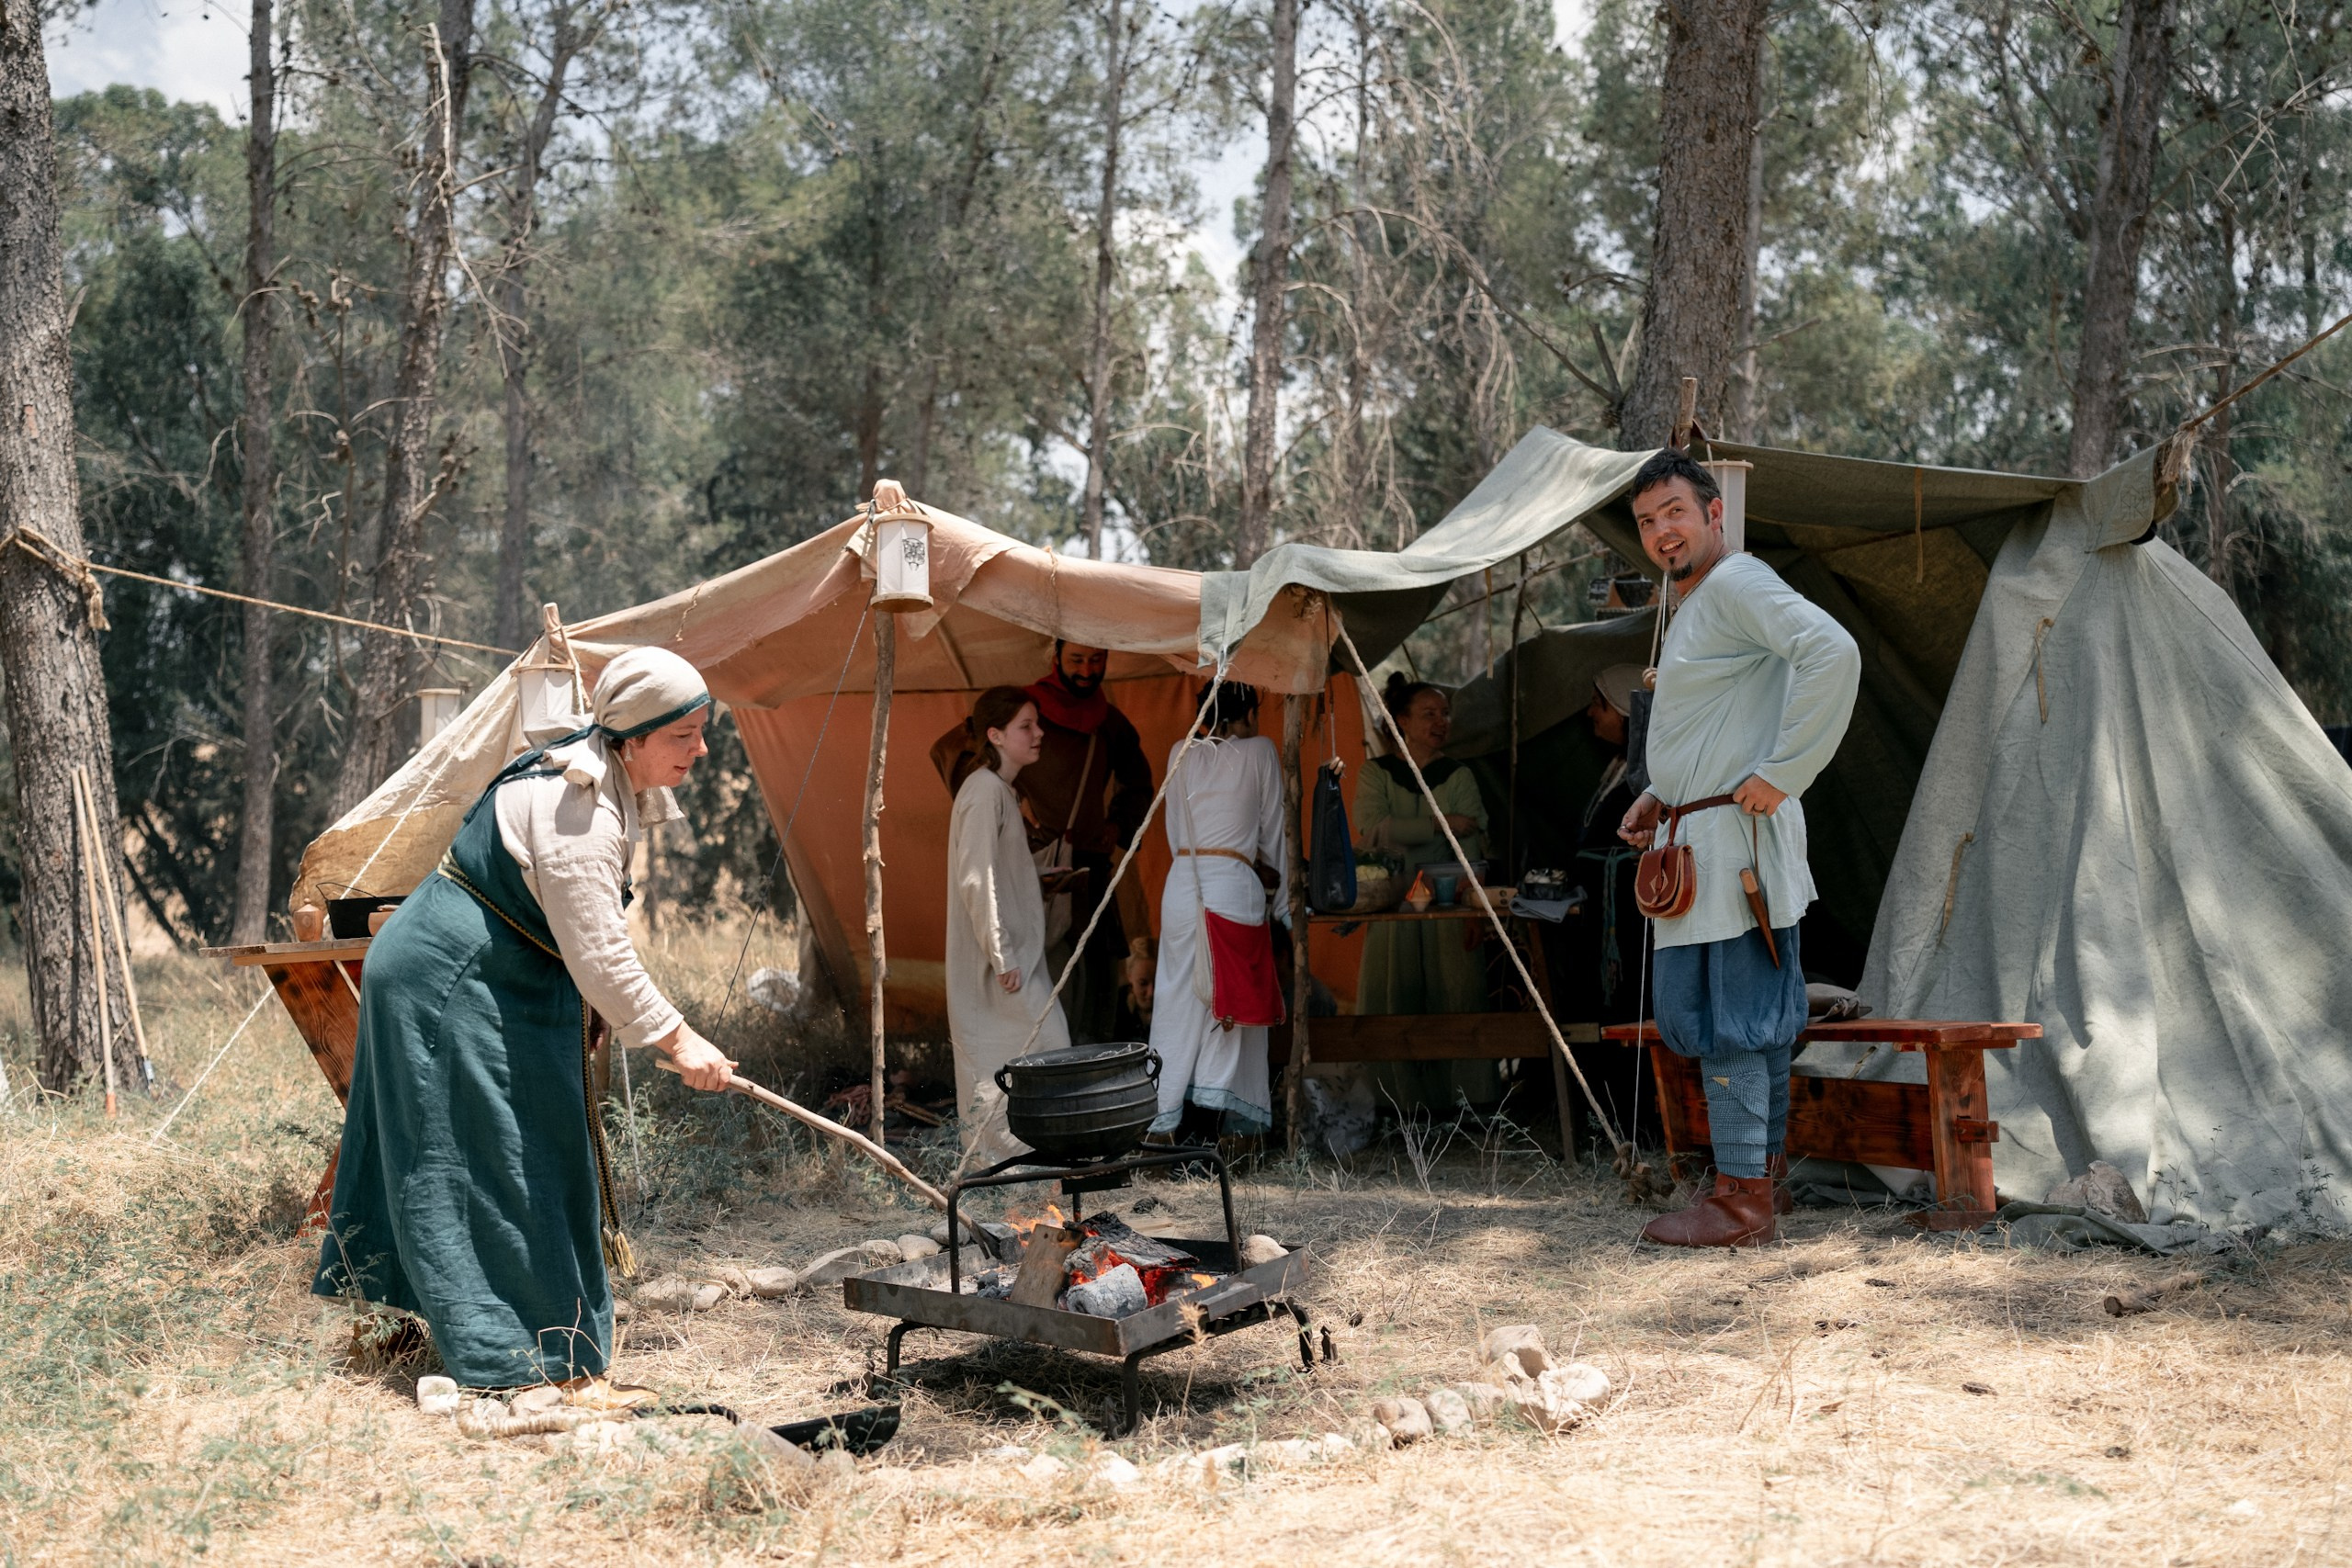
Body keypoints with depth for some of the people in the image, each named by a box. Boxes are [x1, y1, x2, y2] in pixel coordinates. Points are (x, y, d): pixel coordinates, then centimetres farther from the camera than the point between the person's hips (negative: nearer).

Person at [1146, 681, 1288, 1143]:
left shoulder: (1181, 754, 12)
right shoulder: (1259, 752, 4)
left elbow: (1176, 832, 14)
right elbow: (1273, 830, 8)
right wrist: (1280, 894, 17)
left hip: (1182, 883, 3)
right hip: (1236, 885, -3)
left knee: (1181, 1003, 7)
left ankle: (1168, 1120, 8)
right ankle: (1205, 1117, -3)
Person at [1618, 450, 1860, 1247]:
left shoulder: (1736, 583, -10)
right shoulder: (1691, 607, 21)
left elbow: (1833, 650, -27)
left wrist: (1781, 774, -24)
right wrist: (1659, 794, 18)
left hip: (1735, 838, -11)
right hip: (1696, 844, 11)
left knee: (1728, 1018, -7)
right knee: (1688, 1015, 13)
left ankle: (1741, 1198, 0)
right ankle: (1763, 1161, 22)